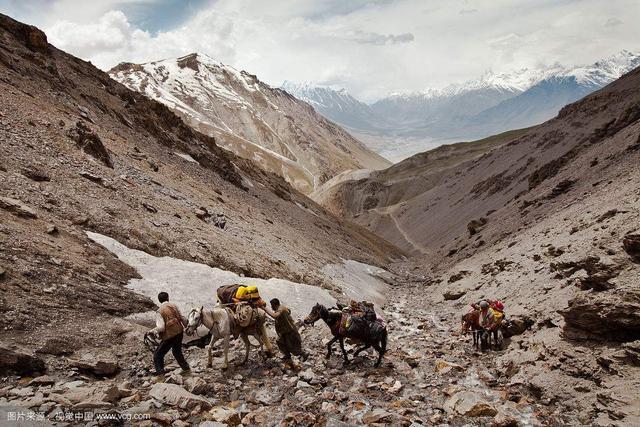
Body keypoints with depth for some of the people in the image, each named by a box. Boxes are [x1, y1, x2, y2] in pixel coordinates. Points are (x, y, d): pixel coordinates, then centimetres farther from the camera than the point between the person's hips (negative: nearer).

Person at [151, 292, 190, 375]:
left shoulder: (160, 311, -11)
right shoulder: (174, 306, 2)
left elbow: (161, 327, -17)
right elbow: (182, 318, 8)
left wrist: (153, 330, -1)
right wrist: (187, 326, 23)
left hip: (169, 335, -6)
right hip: (179, 332, 6)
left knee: (158, 355, 6)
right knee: (177, 351, 28)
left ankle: (160, 373, -1)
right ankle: (186, 368, 36)